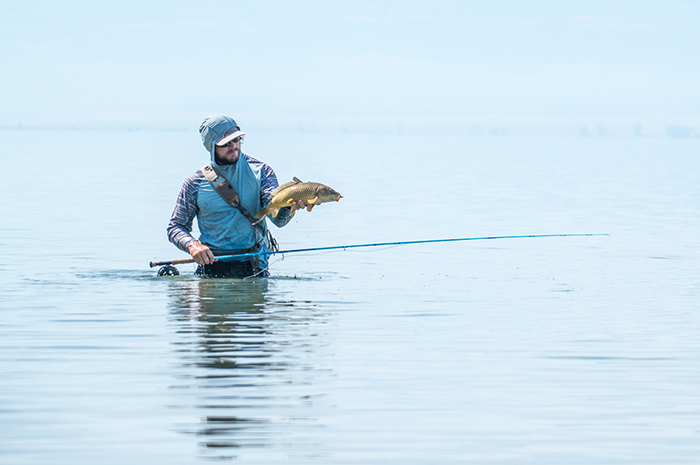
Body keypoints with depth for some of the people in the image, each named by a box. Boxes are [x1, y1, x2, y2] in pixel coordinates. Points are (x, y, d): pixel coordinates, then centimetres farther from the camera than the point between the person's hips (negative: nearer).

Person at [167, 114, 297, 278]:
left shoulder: (260, 172, 2)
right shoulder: (195, 183, 3)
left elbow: (279, 218, -9)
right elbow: (176, 227, 8)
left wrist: (291, 204, -33)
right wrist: (192, 245, -14)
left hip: (253, 266, 0)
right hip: (211, 267, 0)